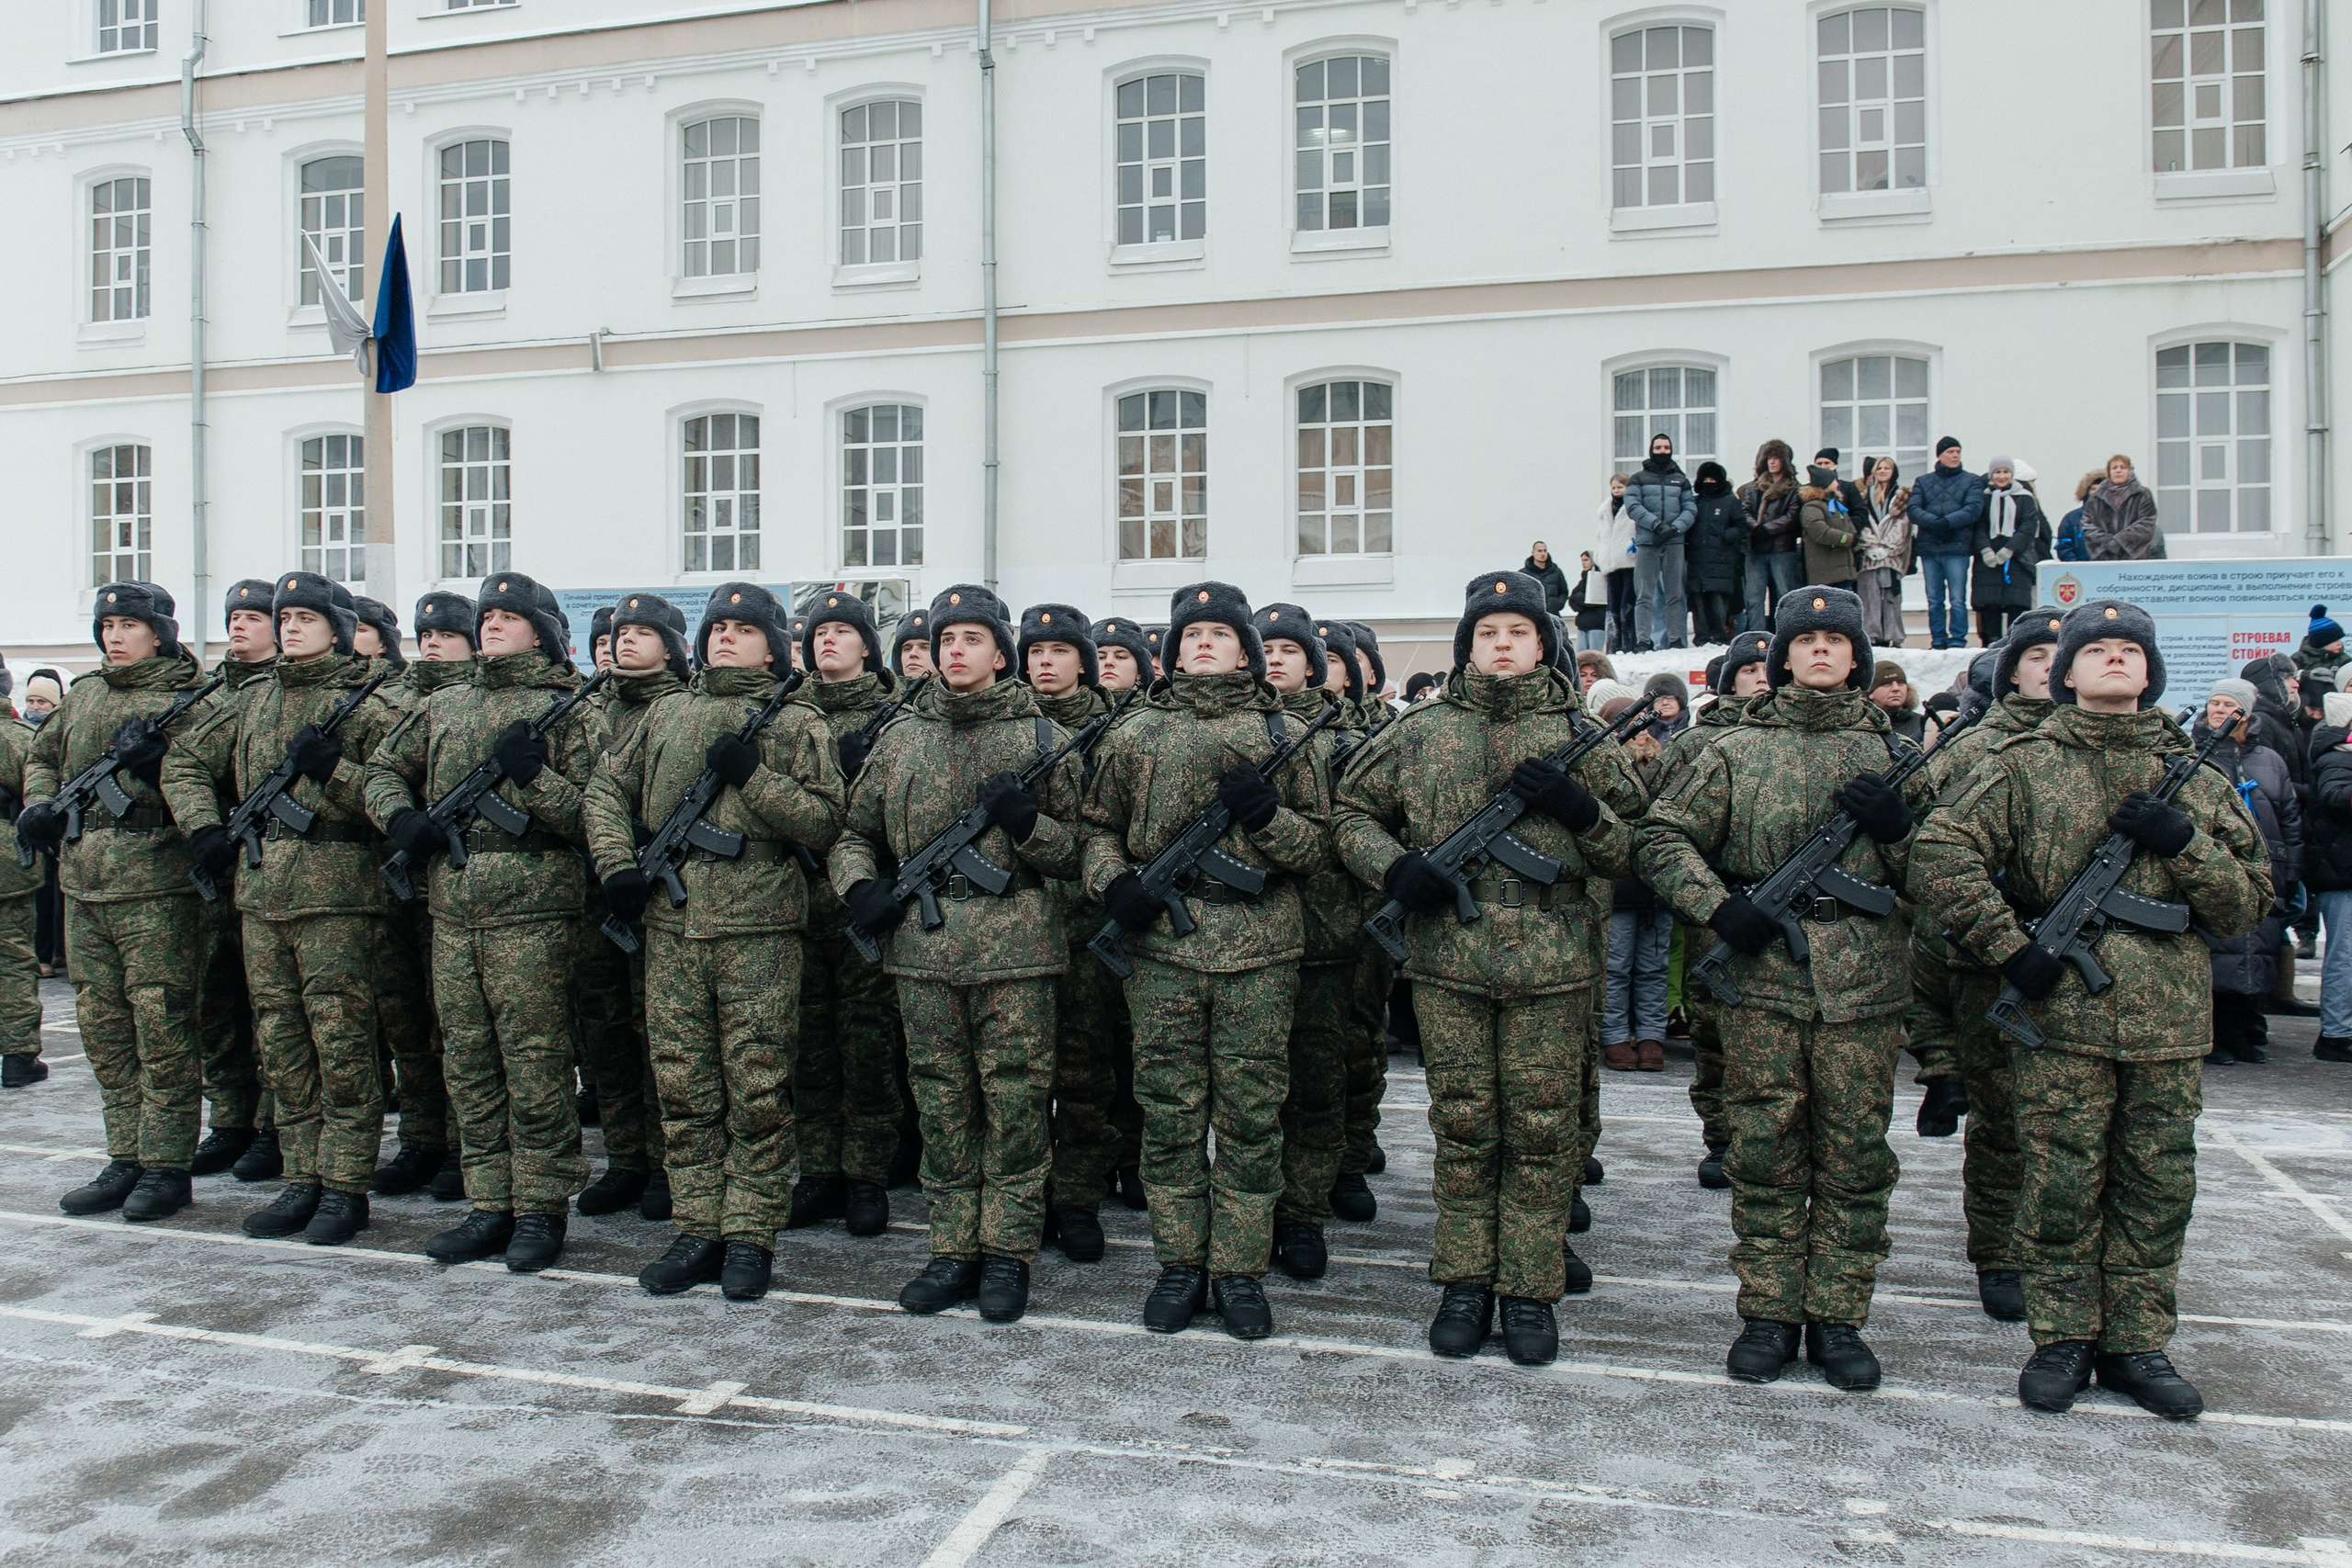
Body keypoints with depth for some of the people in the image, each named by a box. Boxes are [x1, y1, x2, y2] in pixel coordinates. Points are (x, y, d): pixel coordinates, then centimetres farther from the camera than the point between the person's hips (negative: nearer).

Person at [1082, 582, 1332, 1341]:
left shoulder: (1281, 733, 9)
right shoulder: (1136, 733, 11)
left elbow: (1318, 845, 8)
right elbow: (1098, 827, 16)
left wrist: (1266, 813, -11)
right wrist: (1113, 881, -4)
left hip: (1260, 949, -1)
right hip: (1161, 946, 1)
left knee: (1251, 1115, 4)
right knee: (1169, 1112, 6)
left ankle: (1239, 1270, 16)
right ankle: (1181, 1263, 20)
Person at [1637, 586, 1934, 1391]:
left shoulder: (1893, 752, 11)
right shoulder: (1739, 750, 7)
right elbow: (1665, 839, 6)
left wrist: (1896, 823, -9)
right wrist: (1719, 906, -9)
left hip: (1864, 986, 1)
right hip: (1762, 975, -1)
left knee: (1854, 1154, 5)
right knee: (1765, 1150, 4)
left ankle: (1838, 1317, 17)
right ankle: (1768, 1314, 16)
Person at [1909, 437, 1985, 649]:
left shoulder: (1973, 481, 9)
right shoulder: (1923, 481, 15)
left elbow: (1974, 509, -6)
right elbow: (1913, 509, 1)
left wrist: (1946, 522, -19)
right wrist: (1933, 522, -18)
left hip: (1957, 547, -3)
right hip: (1928, 547, 3)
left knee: (1957, 600, -7)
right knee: (1934, 600, 7)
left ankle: (1958, 642, -3)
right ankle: (1938, 642, 13)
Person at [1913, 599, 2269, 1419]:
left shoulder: (2195, 780, 13)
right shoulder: (2024, 765, 2)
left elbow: (2248, 904, 12)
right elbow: (1944, 854, -6)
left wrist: (2184, 843, -7)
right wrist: (2009, 948, -12)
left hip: (2170, 1017, 3)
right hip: (2062, 1012, -3)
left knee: (2157, 1186, 9)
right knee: (2062, 1183, 2)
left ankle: (2136, 1343, 22)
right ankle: (2063, 1339, 16)